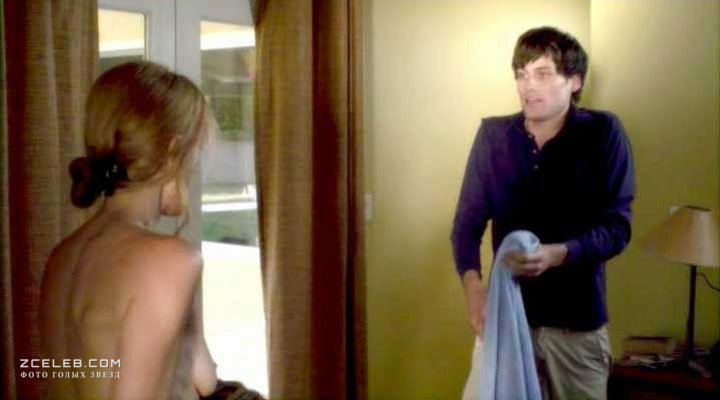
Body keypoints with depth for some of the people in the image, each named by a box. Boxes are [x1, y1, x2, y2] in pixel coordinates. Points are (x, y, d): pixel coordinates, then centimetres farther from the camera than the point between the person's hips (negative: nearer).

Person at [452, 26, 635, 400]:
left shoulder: (604, 133, -7)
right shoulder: (493, 135, 0)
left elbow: (617, 227, -10)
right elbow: (468, 220, -1)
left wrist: (558, 254, -28)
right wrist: (472, 282, -20)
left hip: (579, 321, -2)